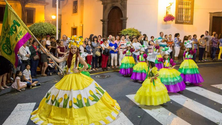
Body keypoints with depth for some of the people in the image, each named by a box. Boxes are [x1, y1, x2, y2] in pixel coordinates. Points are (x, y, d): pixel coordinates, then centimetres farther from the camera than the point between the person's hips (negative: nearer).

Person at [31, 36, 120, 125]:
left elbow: (86, 66, -13)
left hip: (77, 77, -4)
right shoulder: (68, 56, 5)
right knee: (68, 94, 6)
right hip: (68, 77, 4)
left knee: (77, 95, -1)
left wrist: (79, 71, -11)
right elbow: (59, 61, -1)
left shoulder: (78, 57, -6)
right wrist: (51, 56, -4)